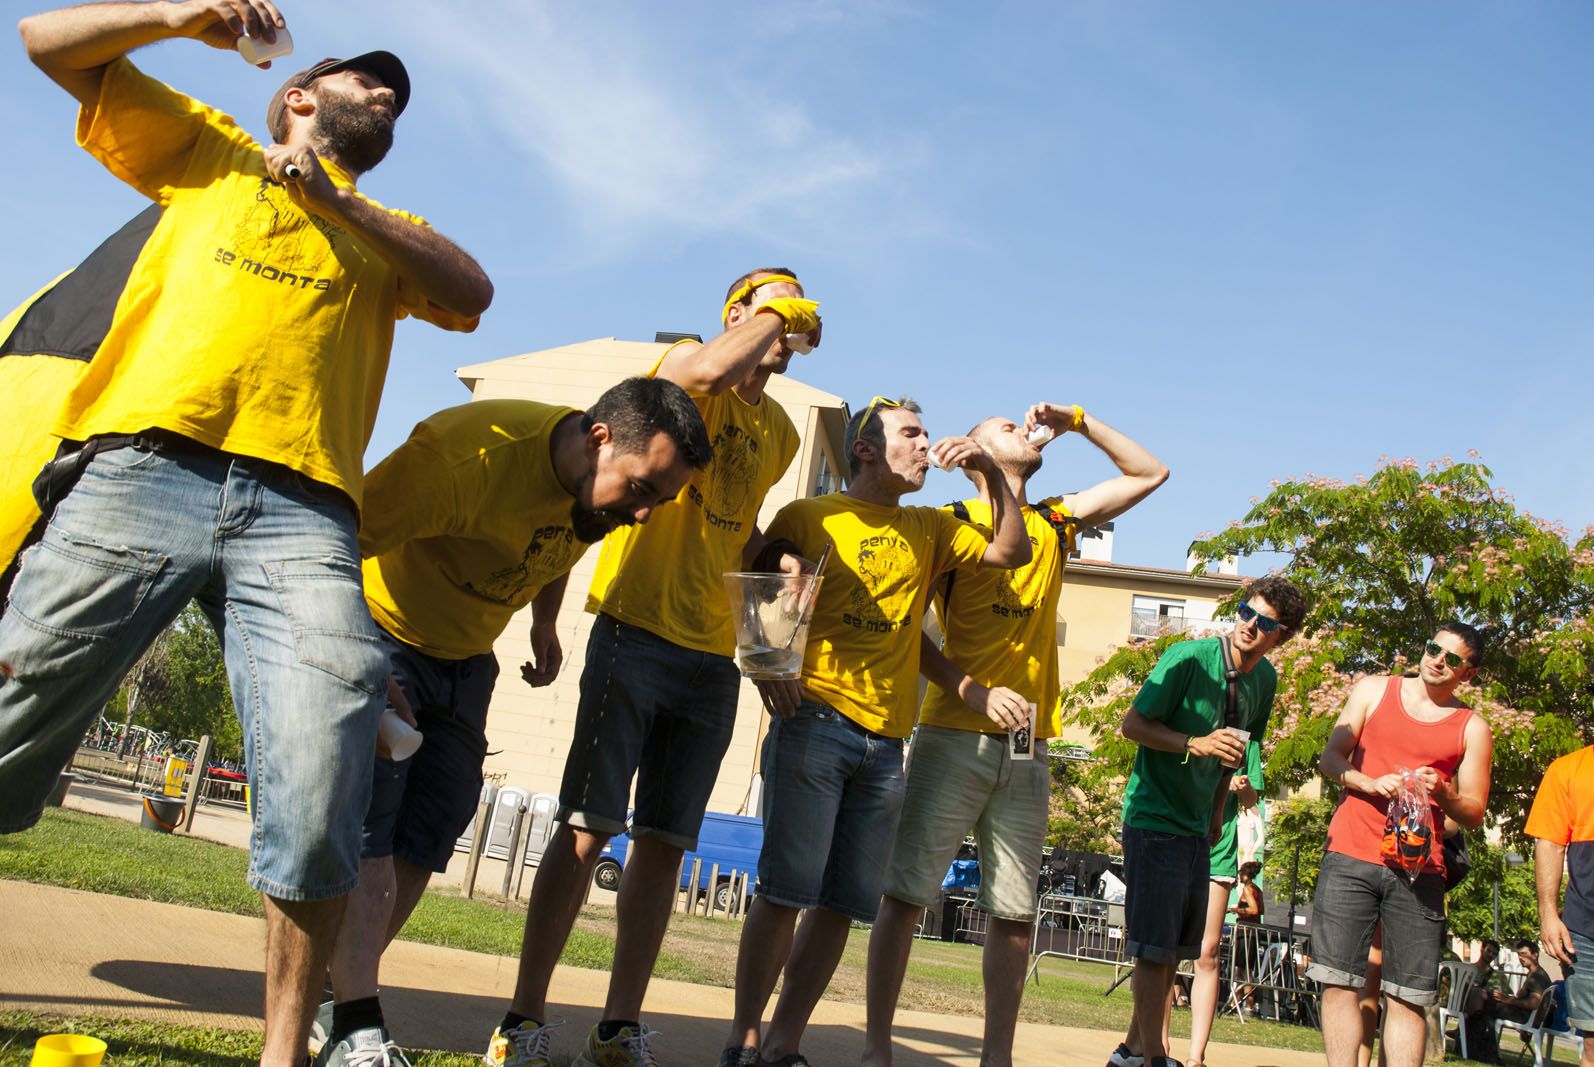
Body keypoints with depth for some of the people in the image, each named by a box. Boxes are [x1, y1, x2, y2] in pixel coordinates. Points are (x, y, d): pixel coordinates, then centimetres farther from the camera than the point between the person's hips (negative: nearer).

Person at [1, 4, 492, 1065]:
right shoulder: (206, 149, 28)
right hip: (143, 469, 0)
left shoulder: (389, 234, 31)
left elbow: (472, 291, 10)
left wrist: (340, 201, 3)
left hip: (303, 511, 1)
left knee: (319, 800, -15)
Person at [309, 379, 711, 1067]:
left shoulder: (597, 489, -7)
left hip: (463, 662, 7)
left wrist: (545, 626, 10)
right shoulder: (470, 452, -31)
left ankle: (335, 996, 15)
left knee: (424, 841, 3)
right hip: (378, 632, -7)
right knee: (366, 834, -17)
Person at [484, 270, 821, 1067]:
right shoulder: (684, 363, 1)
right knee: (588, 827, -6)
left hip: (714, 660, 6)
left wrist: (776, 559, 9)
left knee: (665, 841, 6)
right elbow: (707, 371, -25)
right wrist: (775, 308, -8)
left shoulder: (780, 432, 19)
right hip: (638, 633, -6)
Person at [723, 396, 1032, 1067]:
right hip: (813, 722, -4)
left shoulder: (930, 529, 20)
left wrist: (991, 472, 6)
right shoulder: (807, 517, 7)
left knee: (843, 901, 3)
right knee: (786, 890, -8)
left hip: (886, 741, 5)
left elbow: (1012, 551, 16)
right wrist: (768, 671, -11)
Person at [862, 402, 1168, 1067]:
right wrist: (970, 688, -16)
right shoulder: (954, 524, 3)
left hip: (1028, 747, 5)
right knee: (906, 894, -4)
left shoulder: (1053, 524, 19)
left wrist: (1077, 420, 18)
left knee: (1014, 913, 5)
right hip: (954, 737, -4)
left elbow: (1149, 474, 26)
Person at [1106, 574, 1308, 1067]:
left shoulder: (1265, 679, 5)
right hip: (1154, 818, -8)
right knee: (1154, 948, -7)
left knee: (1175, 950, 13)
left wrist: (1217, 811, 16)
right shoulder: (1190, 658, -17)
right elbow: (1133, 724, -14)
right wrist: (1197, 744, -25)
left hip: (1197, 826, 8)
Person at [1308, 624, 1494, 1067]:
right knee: (1339, 981, -5)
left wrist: (1442, 793, -13)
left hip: (1419, 872, 0)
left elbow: (1474, 814, 9)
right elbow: (1330, 759, 8)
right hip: (1351, 856, 0)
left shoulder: (1472, 728, 10)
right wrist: (1372, 784, -12)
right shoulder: (1374, 690, 12)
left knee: (1408, 996, -3)